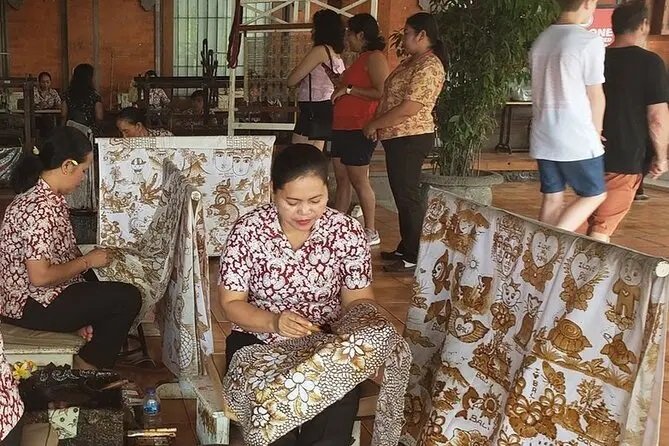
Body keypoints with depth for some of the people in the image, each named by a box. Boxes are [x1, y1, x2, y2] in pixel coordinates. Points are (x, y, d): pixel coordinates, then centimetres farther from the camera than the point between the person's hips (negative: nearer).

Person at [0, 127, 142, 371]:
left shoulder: (42, 194, 5)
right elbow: (40, 276, -29)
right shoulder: (41, 208, -26)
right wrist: (87, 261, -16)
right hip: (31, 307, -11)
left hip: (28, 293, 11)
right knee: (128, 298, -11)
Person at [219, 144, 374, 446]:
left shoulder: (348, 232, -7)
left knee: (334, 422, -25)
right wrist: (273, 321, -26)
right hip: (258, 343, 0)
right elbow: (231, 302, -7)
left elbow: (359, 299, 1)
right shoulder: (248, 231, -11)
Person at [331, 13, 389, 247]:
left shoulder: (375, 57, -11)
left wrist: (348, 89, -17)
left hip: (358, 130, -10)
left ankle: (370, 232, 5)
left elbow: (382, 93, -22)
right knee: (342, 180, 11)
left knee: (359, 181, -4)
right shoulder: (361, 59, 19)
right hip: (343, 127, 10)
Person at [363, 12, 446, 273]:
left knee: (407, 196, -5)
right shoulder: (412, 61, 15)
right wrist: (379, 124, 7)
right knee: (402, 194, 15)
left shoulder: (428, 66, -17)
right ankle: (406, 248, 24)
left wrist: (375, 124, -14)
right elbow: (393, 96, 21)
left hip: (410, 139, -10)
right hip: (400, 137, 10)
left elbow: (410, 108, -23)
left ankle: (414, 258, 2)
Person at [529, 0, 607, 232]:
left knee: (552, 199, 12)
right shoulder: (589, 41, -13)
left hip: (543, 137, 7)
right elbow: (595, 96, -8)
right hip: (577, 138, -6)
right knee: (594, 194, 8)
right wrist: (596, 133, 9)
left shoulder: (541, 40, 8)